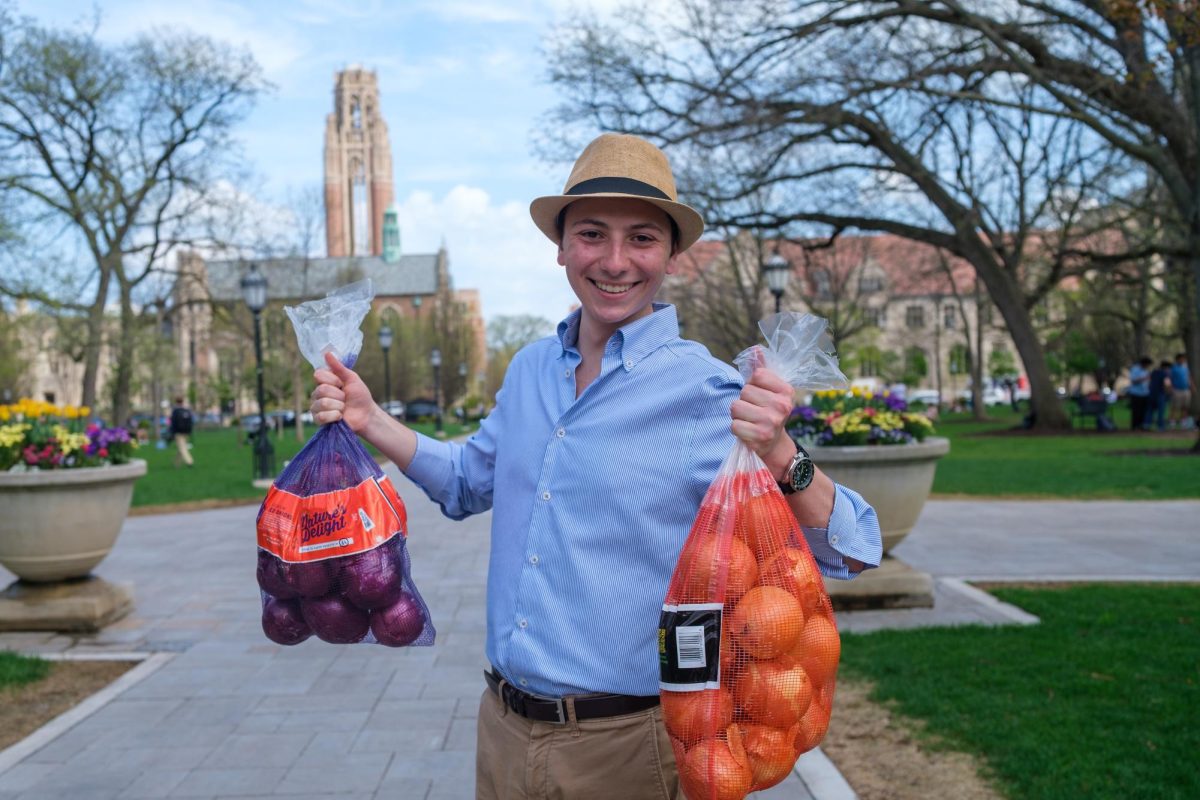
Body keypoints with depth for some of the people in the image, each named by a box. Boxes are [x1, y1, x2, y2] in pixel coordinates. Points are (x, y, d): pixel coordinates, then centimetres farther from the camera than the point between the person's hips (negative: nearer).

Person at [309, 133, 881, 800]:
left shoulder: (708, 395, -16)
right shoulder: (530, 369, 2)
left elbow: (852, 552, -19)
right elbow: (469, 482, 19)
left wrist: (778, 454, -36)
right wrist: (368, 419, 7)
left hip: (630, 747, -5)